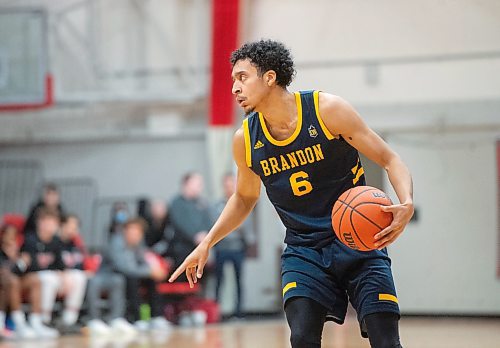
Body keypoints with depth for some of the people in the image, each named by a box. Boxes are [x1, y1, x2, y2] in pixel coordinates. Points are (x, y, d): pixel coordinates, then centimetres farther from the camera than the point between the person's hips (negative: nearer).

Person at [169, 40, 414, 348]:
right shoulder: (245, 140, -2)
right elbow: (245, 198, 18)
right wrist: (207, 244, 10)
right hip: (304, 251, 2)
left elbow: (390, 160, -9)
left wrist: (407, 204, -27)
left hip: (359, 243, -2)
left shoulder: (327, 109, -13)